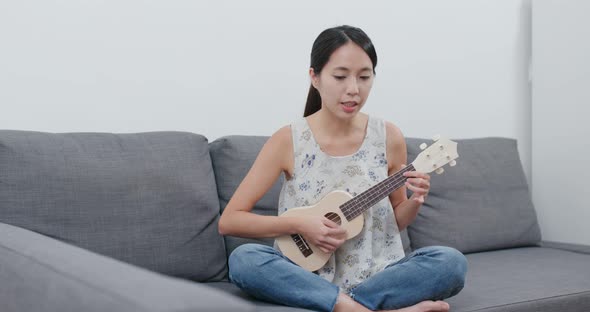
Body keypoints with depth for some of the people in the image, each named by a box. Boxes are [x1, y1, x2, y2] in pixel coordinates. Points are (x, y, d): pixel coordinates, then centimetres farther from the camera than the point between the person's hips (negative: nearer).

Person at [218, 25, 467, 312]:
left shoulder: (389, 137, -1)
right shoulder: (288, 141, -7)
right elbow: (228, 221, -7)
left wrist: (414, 202, -10)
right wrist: (298, 226, -18)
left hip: (377, 277, 1)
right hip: (309, 280, -1)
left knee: (452, 262, -24)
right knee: (244, 259, -30)